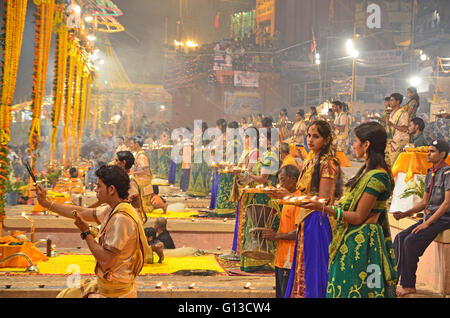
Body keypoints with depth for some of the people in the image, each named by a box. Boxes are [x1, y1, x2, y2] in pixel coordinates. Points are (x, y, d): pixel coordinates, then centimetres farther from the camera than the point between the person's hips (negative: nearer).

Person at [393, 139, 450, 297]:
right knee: (400, 238, -7)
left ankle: (409, 285, -13)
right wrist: (405, 214, 3)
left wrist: (427, 223, -20)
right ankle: (395, 279, -6)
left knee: (411, 241, -22)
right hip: (430, 216, 8)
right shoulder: (430, 174, 16)